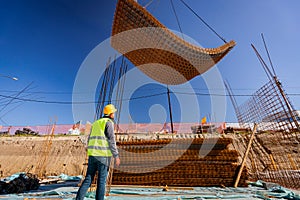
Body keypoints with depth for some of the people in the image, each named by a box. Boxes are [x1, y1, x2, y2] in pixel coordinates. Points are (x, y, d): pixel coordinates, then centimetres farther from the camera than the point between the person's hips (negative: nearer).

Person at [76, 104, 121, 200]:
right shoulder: (108, 123, -6)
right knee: (101, 180, 4)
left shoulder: (96, 123, 19)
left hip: (92, 154, 7)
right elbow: (111, 141, -13)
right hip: (103, 155, -7)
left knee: (88, 179, 11)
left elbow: (90, 141, 20)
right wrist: (116, 156, -9)